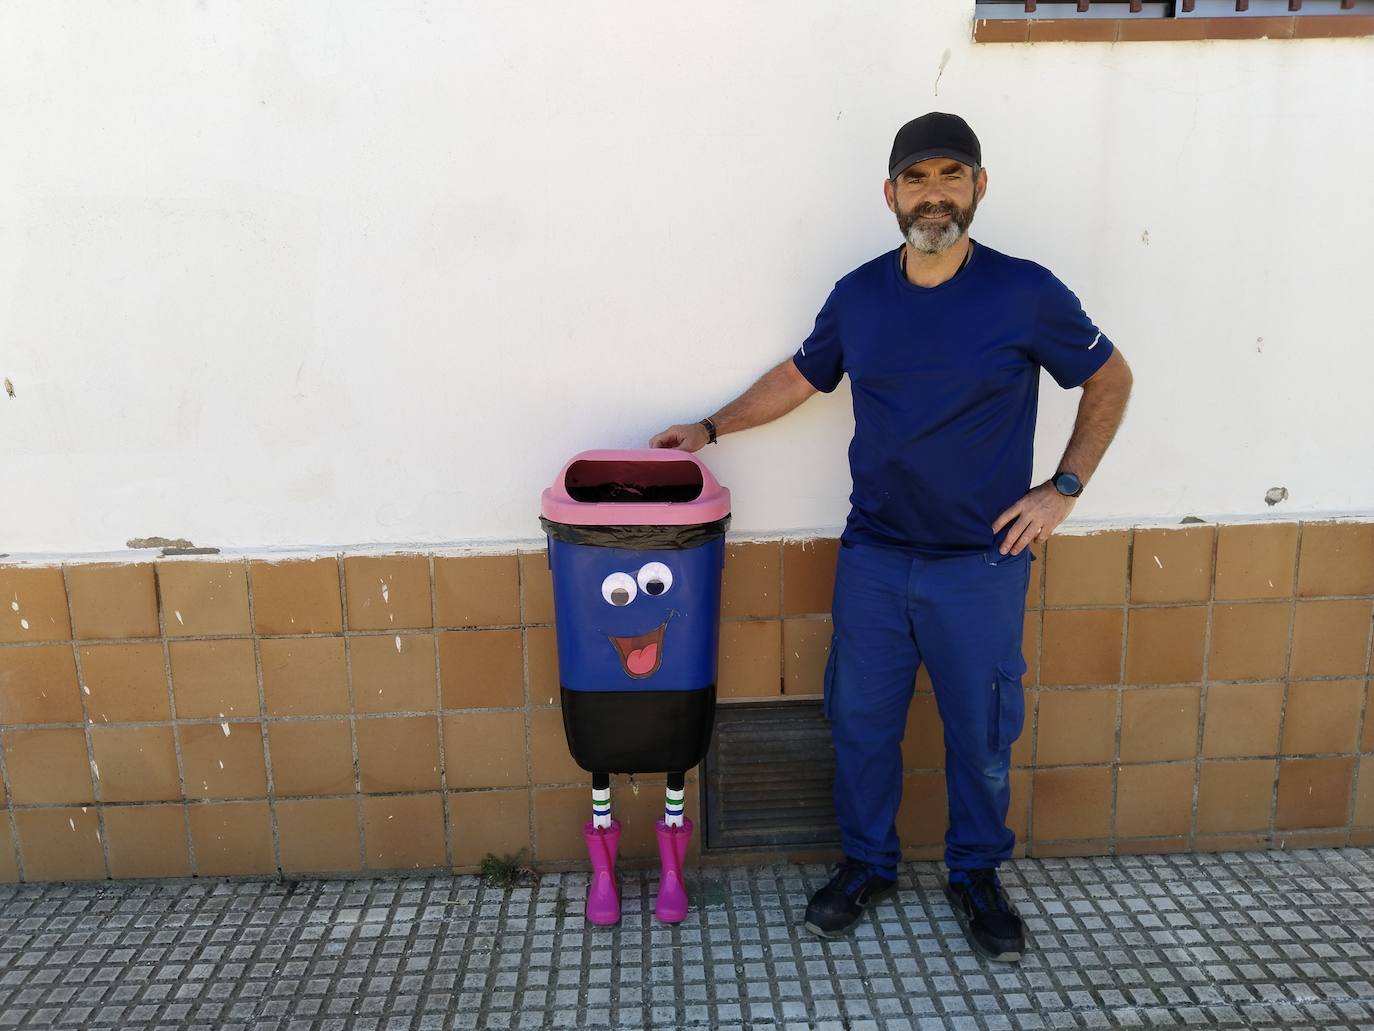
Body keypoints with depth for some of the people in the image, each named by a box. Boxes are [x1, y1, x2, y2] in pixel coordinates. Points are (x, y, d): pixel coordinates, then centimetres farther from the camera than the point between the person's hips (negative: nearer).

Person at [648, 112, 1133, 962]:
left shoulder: (1025, 293, -9)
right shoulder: (857, 296, 0)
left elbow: (1110, 380, 3)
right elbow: (799, 377, 15)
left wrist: (1064, 489, -4)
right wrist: (710, 428, 11)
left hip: (982, 563, -2)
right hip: (872, 557, 3)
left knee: (982, 733, 11)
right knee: (861, 722, 11)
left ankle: (977, 875, 34)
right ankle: (867, 865, 33)